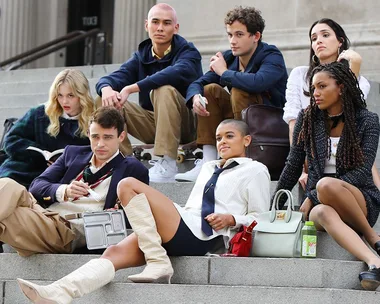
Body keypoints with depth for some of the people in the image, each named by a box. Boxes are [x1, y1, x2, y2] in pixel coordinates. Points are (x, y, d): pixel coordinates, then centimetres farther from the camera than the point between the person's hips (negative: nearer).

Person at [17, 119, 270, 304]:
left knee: (129, 185, -20)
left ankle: (158, 264, -24)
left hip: (201, 235, -7)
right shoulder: (209, 168, 35)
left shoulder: (255, 170, 13)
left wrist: (231, 219, -9)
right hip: (183, 226, 7)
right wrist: (163, 213, 12)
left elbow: (260, 218, 7)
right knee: (115, 253, -20)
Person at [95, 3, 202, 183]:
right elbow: (109, 79, -6)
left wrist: (131, 88, -39)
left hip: (185, 124, -5)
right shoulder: (141, 56, 6)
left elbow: (178, 72, -33)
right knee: (108, 102, -12)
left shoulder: (187, 52, -9)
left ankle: (167, 164, -34)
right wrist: (106, 88, -34)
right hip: (152, 125, 5)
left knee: (165, 90, -33)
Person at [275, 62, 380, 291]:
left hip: (360, 200, -2)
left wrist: (312, 198, -16)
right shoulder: (307, 119, 9)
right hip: (319, 202, 2)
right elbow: (293, 167, 14)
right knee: (324, 213, -38)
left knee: (326, 185, -37)